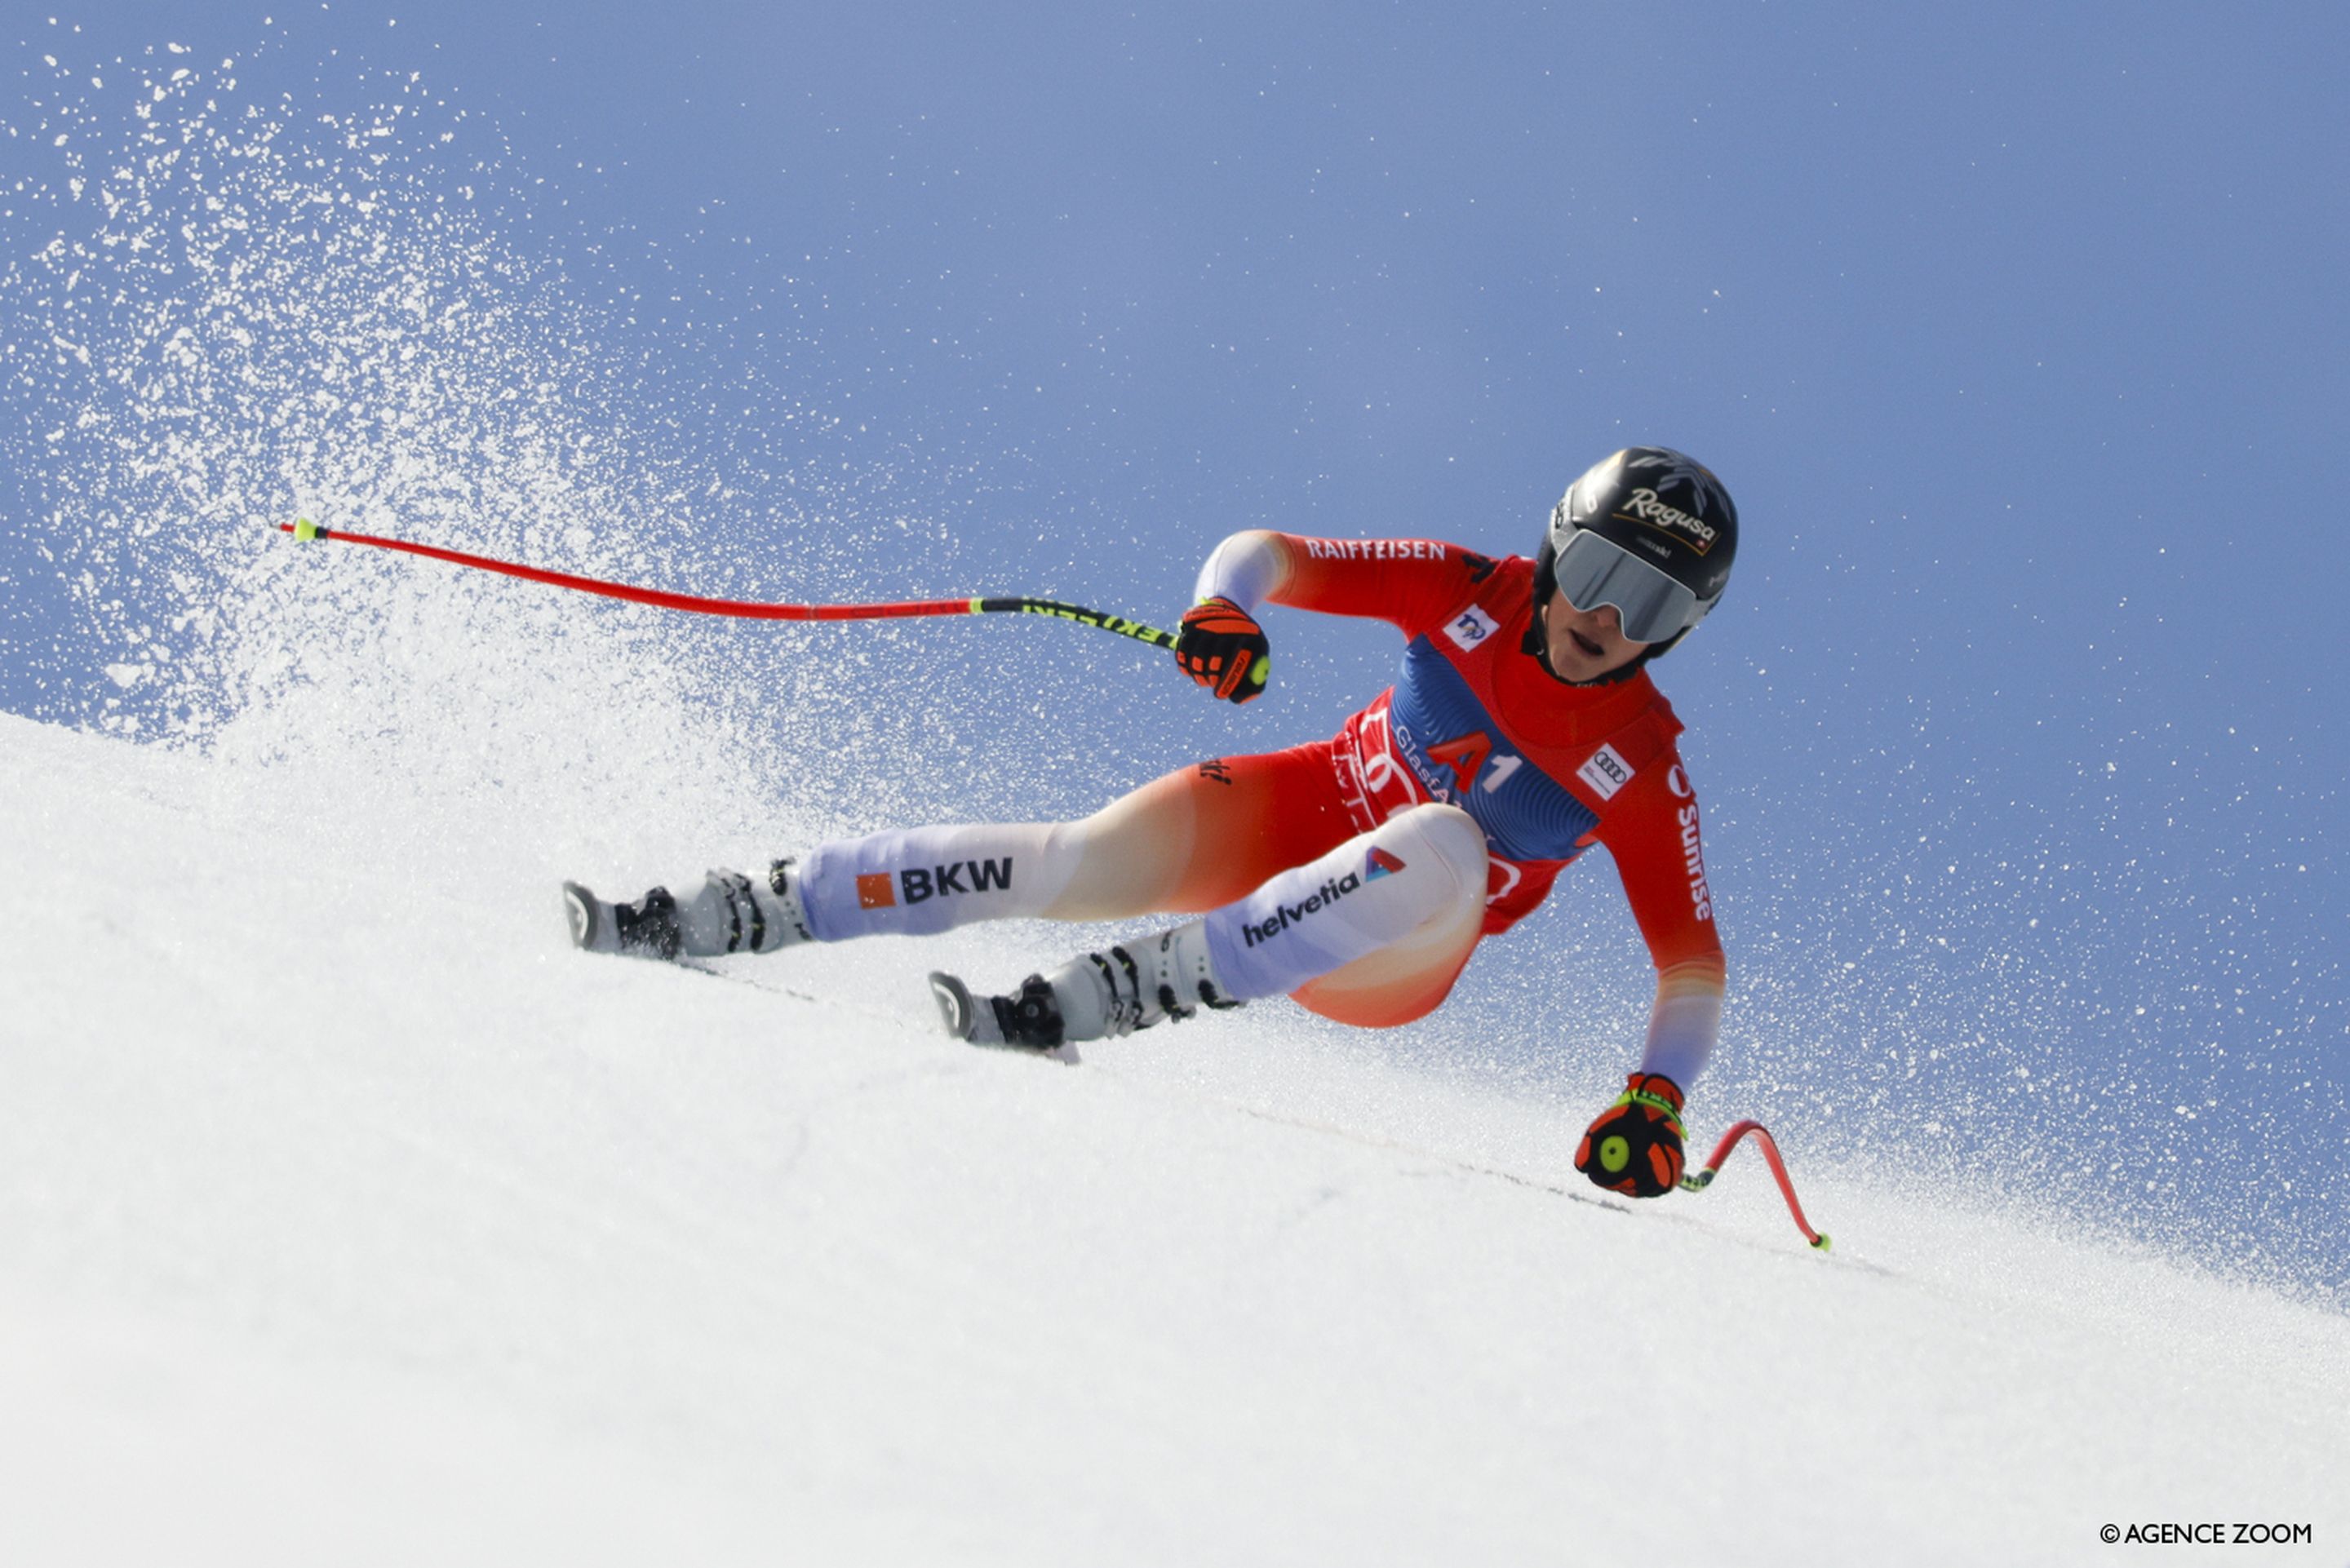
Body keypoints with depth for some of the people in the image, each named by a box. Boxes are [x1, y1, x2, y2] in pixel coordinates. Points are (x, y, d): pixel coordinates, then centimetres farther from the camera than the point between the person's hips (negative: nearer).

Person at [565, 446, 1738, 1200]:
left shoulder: (1642, 771, -13)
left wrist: (1655, 1098, -28)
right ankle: (724, 917, -17)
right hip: (1297, 812, 3)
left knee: (1443, 847, -38)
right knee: (1073, 861, -24)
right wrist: (1226, 608, -29)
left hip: (1389, 959, -2)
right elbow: (1272, 554, -5)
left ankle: (1102, 1000, -41)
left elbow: (1692, 958, -10)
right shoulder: (1467, 592, -7)